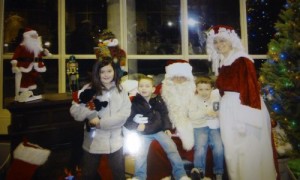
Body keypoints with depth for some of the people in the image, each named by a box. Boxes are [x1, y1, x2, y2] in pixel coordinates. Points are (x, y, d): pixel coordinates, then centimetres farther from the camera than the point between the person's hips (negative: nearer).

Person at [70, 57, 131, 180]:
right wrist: (91, 115, -24)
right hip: (93, 140, -1)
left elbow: (124, 113, -9)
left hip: (115, 140, 1)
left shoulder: (120, 90, 2)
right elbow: (74, 109, -6)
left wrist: (101, 123, -18)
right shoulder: (89, 89, -3)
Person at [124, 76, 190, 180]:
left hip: (159, 130, 1)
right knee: (140, 154, -9)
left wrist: (167, 128, 3)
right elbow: (126, 120, -5)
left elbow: (164, 115, 11)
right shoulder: (135, 103, -8)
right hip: (144, 133, -1)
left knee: (172, 148, -5)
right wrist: (136, 126, -18)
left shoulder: (158, 101, 0)